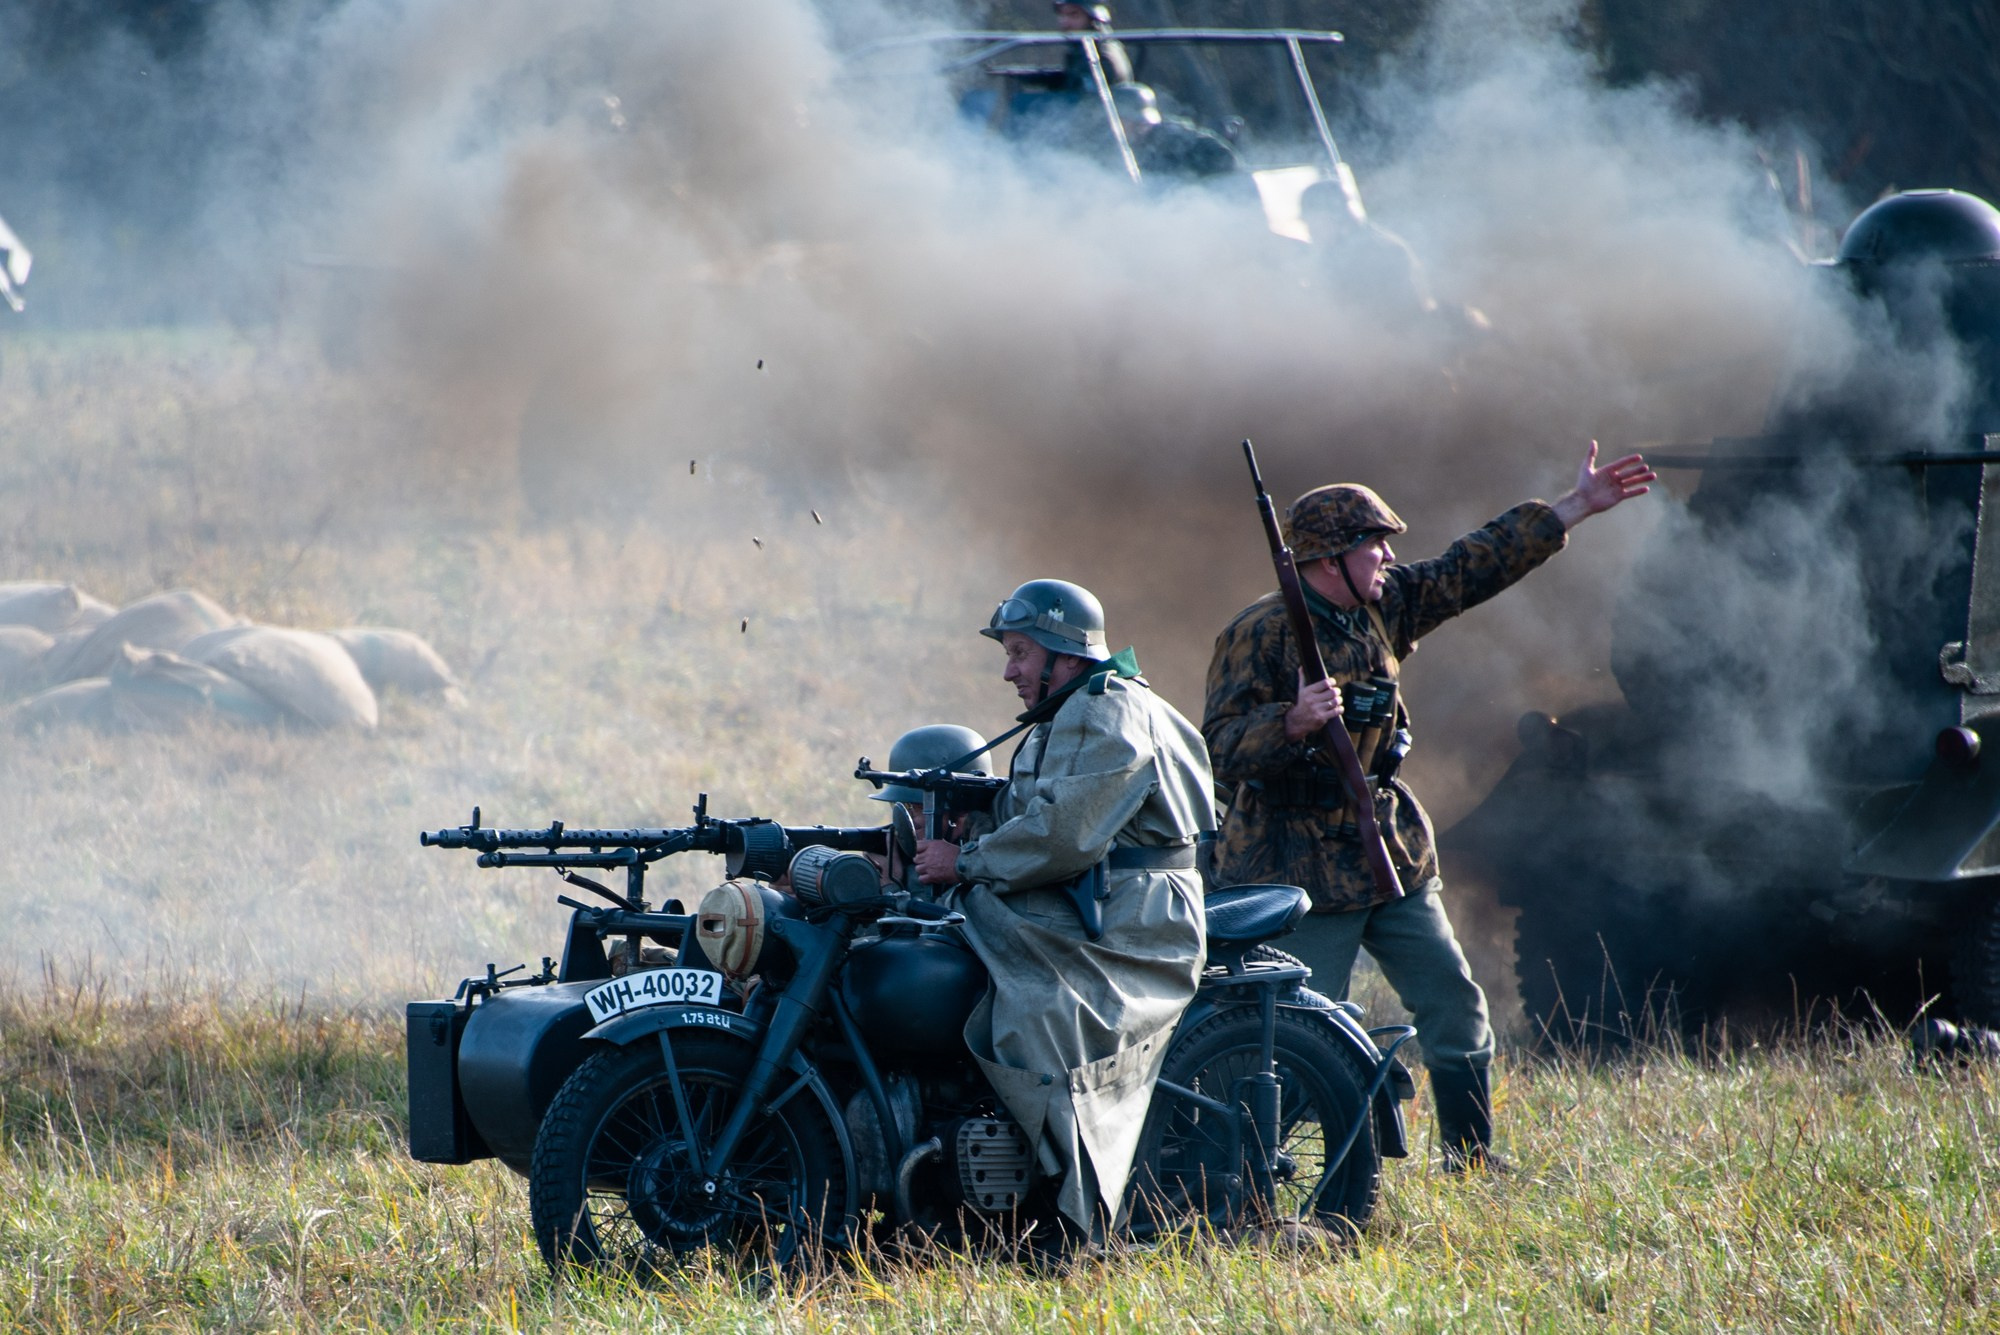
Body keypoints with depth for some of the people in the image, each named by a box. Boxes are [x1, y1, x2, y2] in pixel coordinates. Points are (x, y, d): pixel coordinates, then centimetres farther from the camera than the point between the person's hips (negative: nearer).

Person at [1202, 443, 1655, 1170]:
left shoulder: (1381, 607, 7)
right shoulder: (1260, 636, -15)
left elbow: (1473, 569, 15)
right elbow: (1221, 749, -19)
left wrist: (1577, 507, 16)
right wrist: (1295, 722, -36)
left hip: (1391, 857, 8)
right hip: (1300, 867, -8)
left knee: (1455, 1004, 10)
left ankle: (1472, 1162, 20)